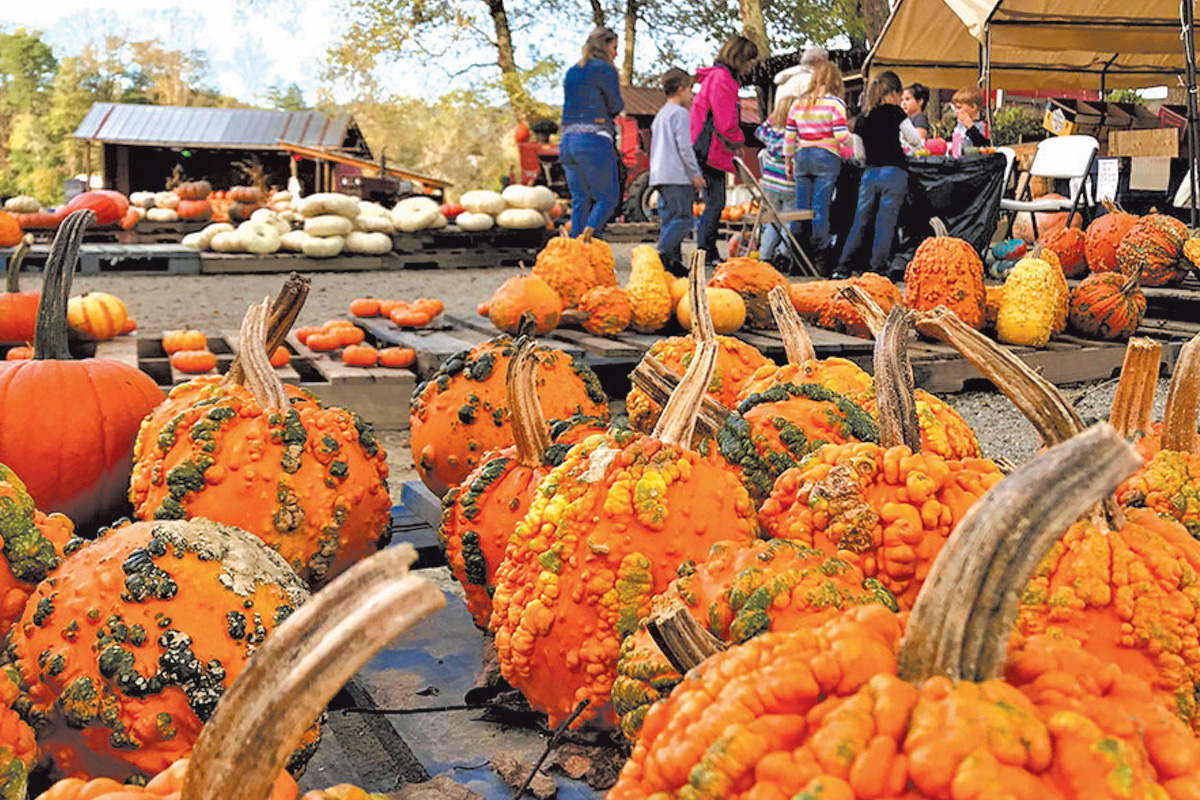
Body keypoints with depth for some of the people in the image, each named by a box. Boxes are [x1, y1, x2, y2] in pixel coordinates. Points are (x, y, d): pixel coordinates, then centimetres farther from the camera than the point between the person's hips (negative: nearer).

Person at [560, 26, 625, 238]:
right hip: (593, 141, -7)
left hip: (567, 141, 7)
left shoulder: (572, 72, 19)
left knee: (580, 200, 9)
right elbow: (617, 106, -1)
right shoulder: (604, 69, -3)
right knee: (608, 197, -2)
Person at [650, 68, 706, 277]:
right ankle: (662, 254, -21)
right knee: (683, 218, -10)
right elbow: (684, 146, -13)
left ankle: (673, 259, 5)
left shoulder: (660, 115, 21)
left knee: (668, 218, 8)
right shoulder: (680, 113, -7)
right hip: (677, 176, -9)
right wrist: (695, 173, -8)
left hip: (659, 174, 9)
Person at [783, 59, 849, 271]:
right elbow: (841, 135, -12)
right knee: (821, 206, -3)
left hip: (802, 158, 4)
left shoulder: (798, 103, 9)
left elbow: (789, 136, 10)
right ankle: (821, 256, -1)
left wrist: (788, 162, 18)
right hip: (826, 158, -4)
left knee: (801, 206, 7)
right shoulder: (835, 103, -5)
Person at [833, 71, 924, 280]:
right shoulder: (894, 112, -3)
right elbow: (915, 141, 4)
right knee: (885, 223, -3)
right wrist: (919, 144, 26)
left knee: (860, 222, 7)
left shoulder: (862, 117, 11)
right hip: (893, 172, -4)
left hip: (869, 174, 4)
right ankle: (878, 269, -5)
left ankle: (842, 268, 3)